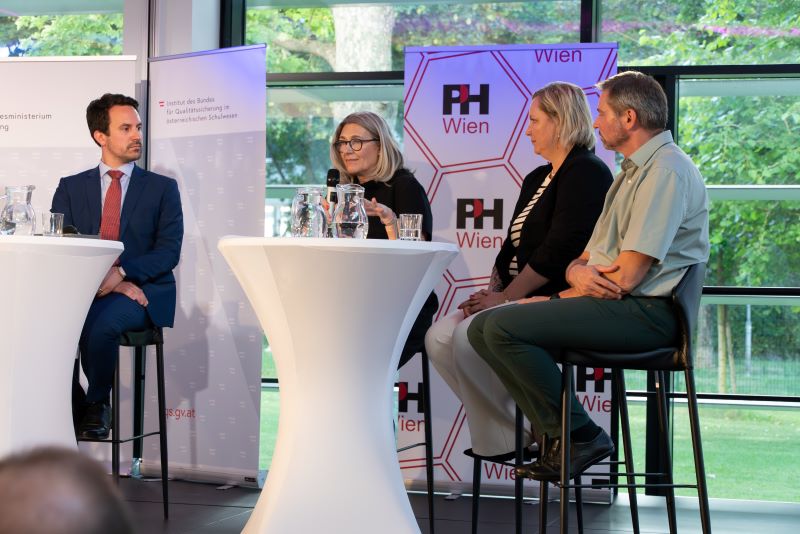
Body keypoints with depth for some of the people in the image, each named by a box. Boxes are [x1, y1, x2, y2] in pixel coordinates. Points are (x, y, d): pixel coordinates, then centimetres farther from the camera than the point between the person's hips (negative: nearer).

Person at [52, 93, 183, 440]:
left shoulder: (162, 188, 11)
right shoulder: (71, 187, 14)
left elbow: (169, 251, 0)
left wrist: (122, 272, -18)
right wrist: (104, 279, -15)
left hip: (142, 290, -2)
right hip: (82, 289, 2)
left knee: (100, 323, -35)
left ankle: (97, 407, -9)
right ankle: (73, 409, -14)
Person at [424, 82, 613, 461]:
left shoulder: (586, 173, -9)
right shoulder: (537, 179, 23)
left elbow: (558, 250, -19)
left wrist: (507, 297, -16)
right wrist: (492, 291, 3)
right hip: (520, 299, 10)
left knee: (470, 338, -27)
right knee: (439, 337, -8)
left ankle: (519, 433, -9)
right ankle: (501, 430, -3)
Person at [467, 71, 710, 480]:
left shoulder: (666, 170, -13)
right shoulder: (633, 170, 20)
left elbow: (628, 276, -19)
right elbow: (590, 254, 18)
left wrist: (561, 298, -5)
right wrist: (577, 273, -7)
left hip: (645, 312, -10)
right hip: (613, 303, 10)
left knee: (503, 327, -21)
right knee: (482, 327, 0)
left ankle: (580, 435, -8)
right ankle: (558, 435, -3)